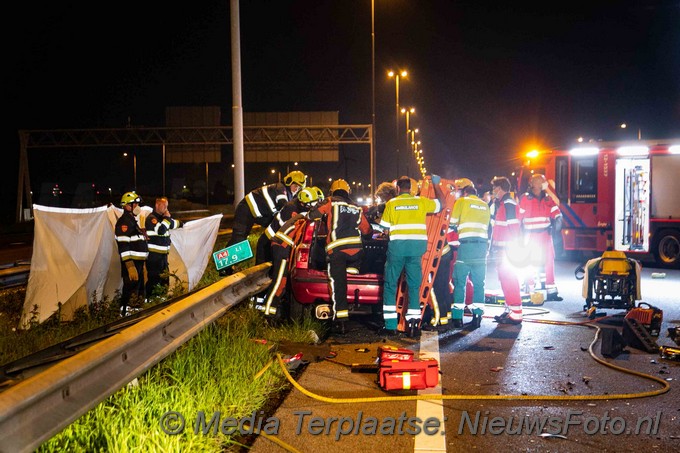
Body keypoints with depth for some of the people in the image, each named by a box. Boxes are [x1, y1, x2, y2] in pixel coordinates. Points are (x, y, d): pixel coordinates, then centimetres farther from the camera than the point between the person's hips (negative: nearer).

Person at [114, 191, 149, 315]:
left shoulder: (133, 221, 19)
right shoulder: (124, 222, -13)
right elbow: (123, 247, -22)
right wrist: (130, 267, -27)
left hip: (138, 263, 11)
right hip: (131, 264, -10)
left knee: (139, 293, 16)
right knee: (130, 294, -11)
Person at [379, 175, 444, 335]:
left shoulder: (391, 203, 3)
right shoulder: (421, 201, 6)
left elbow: (384, 227, 5)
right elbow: (441, 203, 21)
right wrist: (436, 184, 32)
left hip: (397, 245, -1)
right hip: (417, 245, 1)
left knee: (390, 284, 8)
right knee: (414, 285, 10)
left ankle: (390, 325, 4)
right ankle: (413, 322, 7)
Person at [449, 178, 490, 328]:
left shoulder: (461, 202, 3)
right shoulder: (485, 205, 18)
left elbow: (453, 224, 2)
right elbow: (487, 227, 15)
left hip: (466, 244, -4)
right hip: (482, 245, 5)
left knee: (459, 281, 0)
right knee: (479, 282, 8)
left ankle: (457, 316, -2)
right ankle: (477, 315, 4)